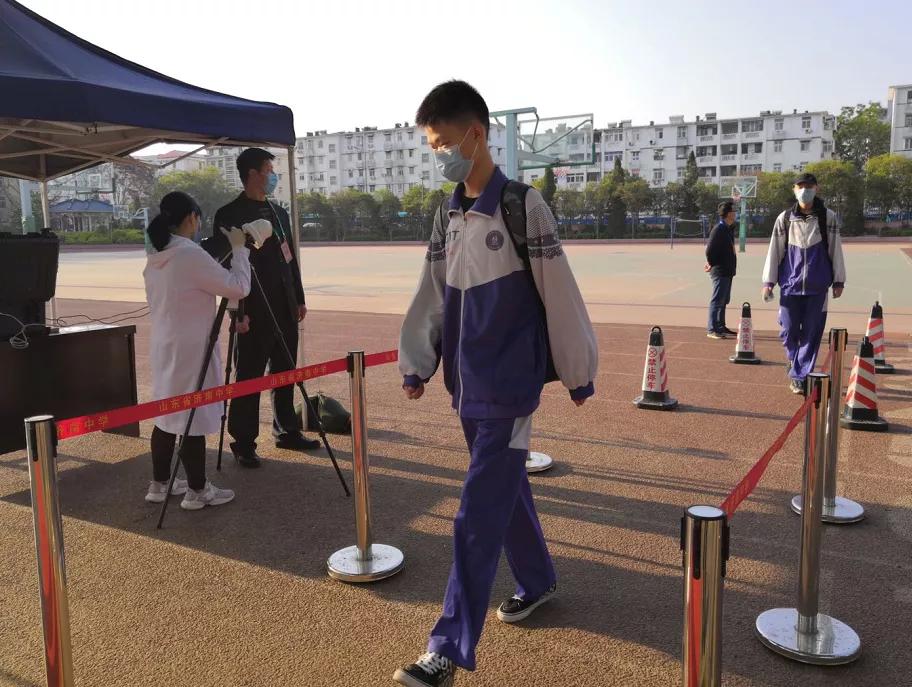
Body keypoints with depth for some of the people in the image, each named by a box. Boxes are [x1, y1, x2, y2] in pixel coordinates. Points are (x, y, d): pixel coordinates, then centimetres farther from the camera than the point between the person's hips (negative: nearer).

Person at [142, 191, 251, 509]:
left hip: (165, 347, 9)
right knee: (193, 418, 0)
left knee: (167, 415, 16)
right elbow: (239, 287, -17)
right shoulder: (191, 254, -18)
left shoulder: (155, 257, 8)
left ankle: (159, 484, 26)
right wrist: (239, 248, -7)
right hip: (190, 350, -9)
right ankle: (197, 491, 11)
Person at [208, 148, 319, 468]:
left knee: (286, 373, 14)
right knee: (249, 377, -1)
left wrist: (299, 299, 15)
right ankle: (244, 443, 8)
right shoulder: (229, 215, -7)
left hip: (285, 309, 7)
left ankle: (287, 431, 26)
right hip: (254, 311, -7)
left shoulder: (278, 212, 15)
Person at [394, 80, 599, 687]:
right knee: (505, 491, 20)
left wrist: (579, 373, -3)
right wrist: (418, 364, 5)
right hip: (467, 385, 7)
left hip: (510, 387, -7)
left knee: (479, 517, -4)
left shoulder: (522, 207, -12)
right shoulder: (450, 215, 8)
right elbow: (433, 298, 12)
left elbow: (559, 295, -8)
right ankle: (538, 581, 43)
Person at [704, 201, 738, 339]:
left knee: (724, 300, 15)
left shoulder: (729, 229, 13)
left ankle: (720, 327, 24)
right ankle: (712, 329, -4)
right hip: (720, 272, -10)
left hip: (727, 272, 10)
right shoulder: (718, 230, -17)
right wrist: (713, 264, -6)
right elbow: (709, 250, -20)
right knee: (717, 300, -7)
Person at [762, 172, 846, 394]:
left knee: (811, 334, -1)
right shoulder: (784, 219, 4)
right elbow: (774, 251, 5)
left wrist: (838, 281, 4)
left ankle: (799, 377, 5)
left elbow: (835, 250, 5)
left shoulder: (828, 218, 2)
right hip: (791, 284, 1)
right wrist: (768, 281, 2)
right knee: (789, 330, 4)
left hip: (818, 286, 0)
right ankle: (795, 360, 34)